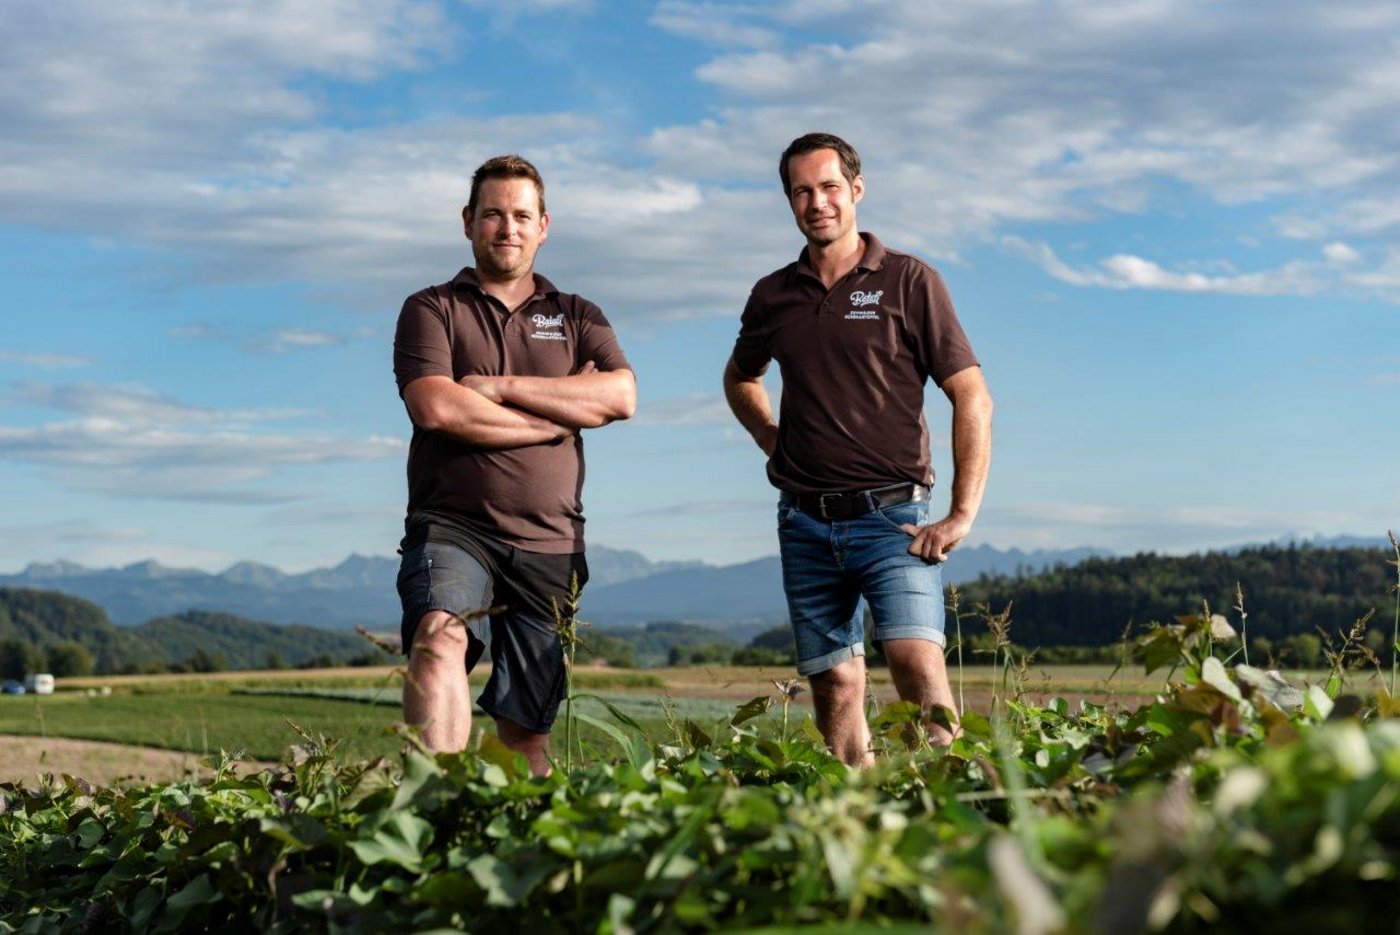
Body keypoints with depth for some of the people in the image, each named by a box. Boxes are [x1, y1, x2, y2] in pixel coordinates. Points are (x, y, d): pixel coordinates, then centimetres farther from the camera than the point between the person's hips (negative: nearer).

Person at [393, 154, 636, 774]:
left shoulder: (576, 317, 18)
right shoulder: (431, 309, 10)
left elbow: (621, 395, -1)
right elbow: (435, 408, -9)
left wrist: (501, 386, -7)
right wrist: (566, 411, -3)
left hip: (549, 543, 3)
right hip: (452, 526, -3)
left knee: (527, 726, 4)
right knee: (440, 638, -32)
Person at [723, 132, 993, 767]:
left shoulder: (908, 281, 0)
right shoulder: (773, 296, 11)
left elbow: (972, 398, -2)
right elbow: (740, 378, 32)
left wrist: (963, 514, -8)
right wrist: (772, 441, 14)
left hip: (891, 516, -4)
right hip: (805, 523, 4)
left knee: (916, 656, -22)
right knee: (834, 685, 5)